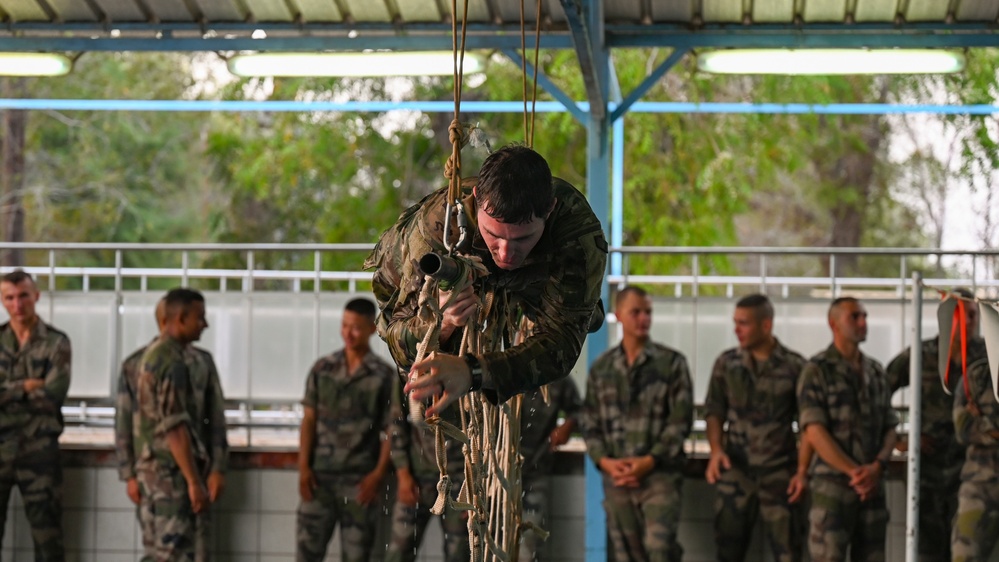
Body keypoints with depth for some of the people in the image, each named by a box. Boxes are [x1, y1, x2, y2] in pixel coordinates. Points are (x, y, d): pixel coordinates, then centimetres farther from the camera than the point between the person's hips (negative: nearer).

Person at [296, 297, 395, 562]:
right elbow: (309, 420, 6)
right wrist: (303, 467, -3)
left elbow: (392, 430, -1)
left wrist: (378, 474, -10)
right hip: (320, 475, 2)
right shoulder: (322, 369, 6)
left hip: (360, 479, -2)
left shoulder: (384, 376, 0)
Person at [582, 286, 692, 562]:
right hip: (616, 477, 4)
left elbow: (681, 420, -4)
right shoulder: (601, 368, 11)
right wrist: (604, 461, -6)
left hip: (660, 474, -4)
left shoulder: (671, 363, 1)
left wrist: (649, 461, -13)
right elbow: (590, 422, 11)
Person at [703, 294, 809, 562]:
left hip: (780, 473, -2)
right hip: (735, 471, 2)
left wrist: (802, 470, -7)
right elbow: (714, 411, 8)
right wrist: (716, 450, -9)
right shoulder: (726, 363, 6)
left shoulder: (794, 366, -1)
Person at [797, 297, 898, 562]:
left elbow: (890, 428, 12)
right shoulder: (817, 370, -3)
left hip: (871, 486, 6)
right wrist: (853, 471, -16)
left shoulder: (876, 371, 14)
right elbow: (814, 432, -11)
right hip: (832, 484, -6)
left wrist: (877, 466, -7)